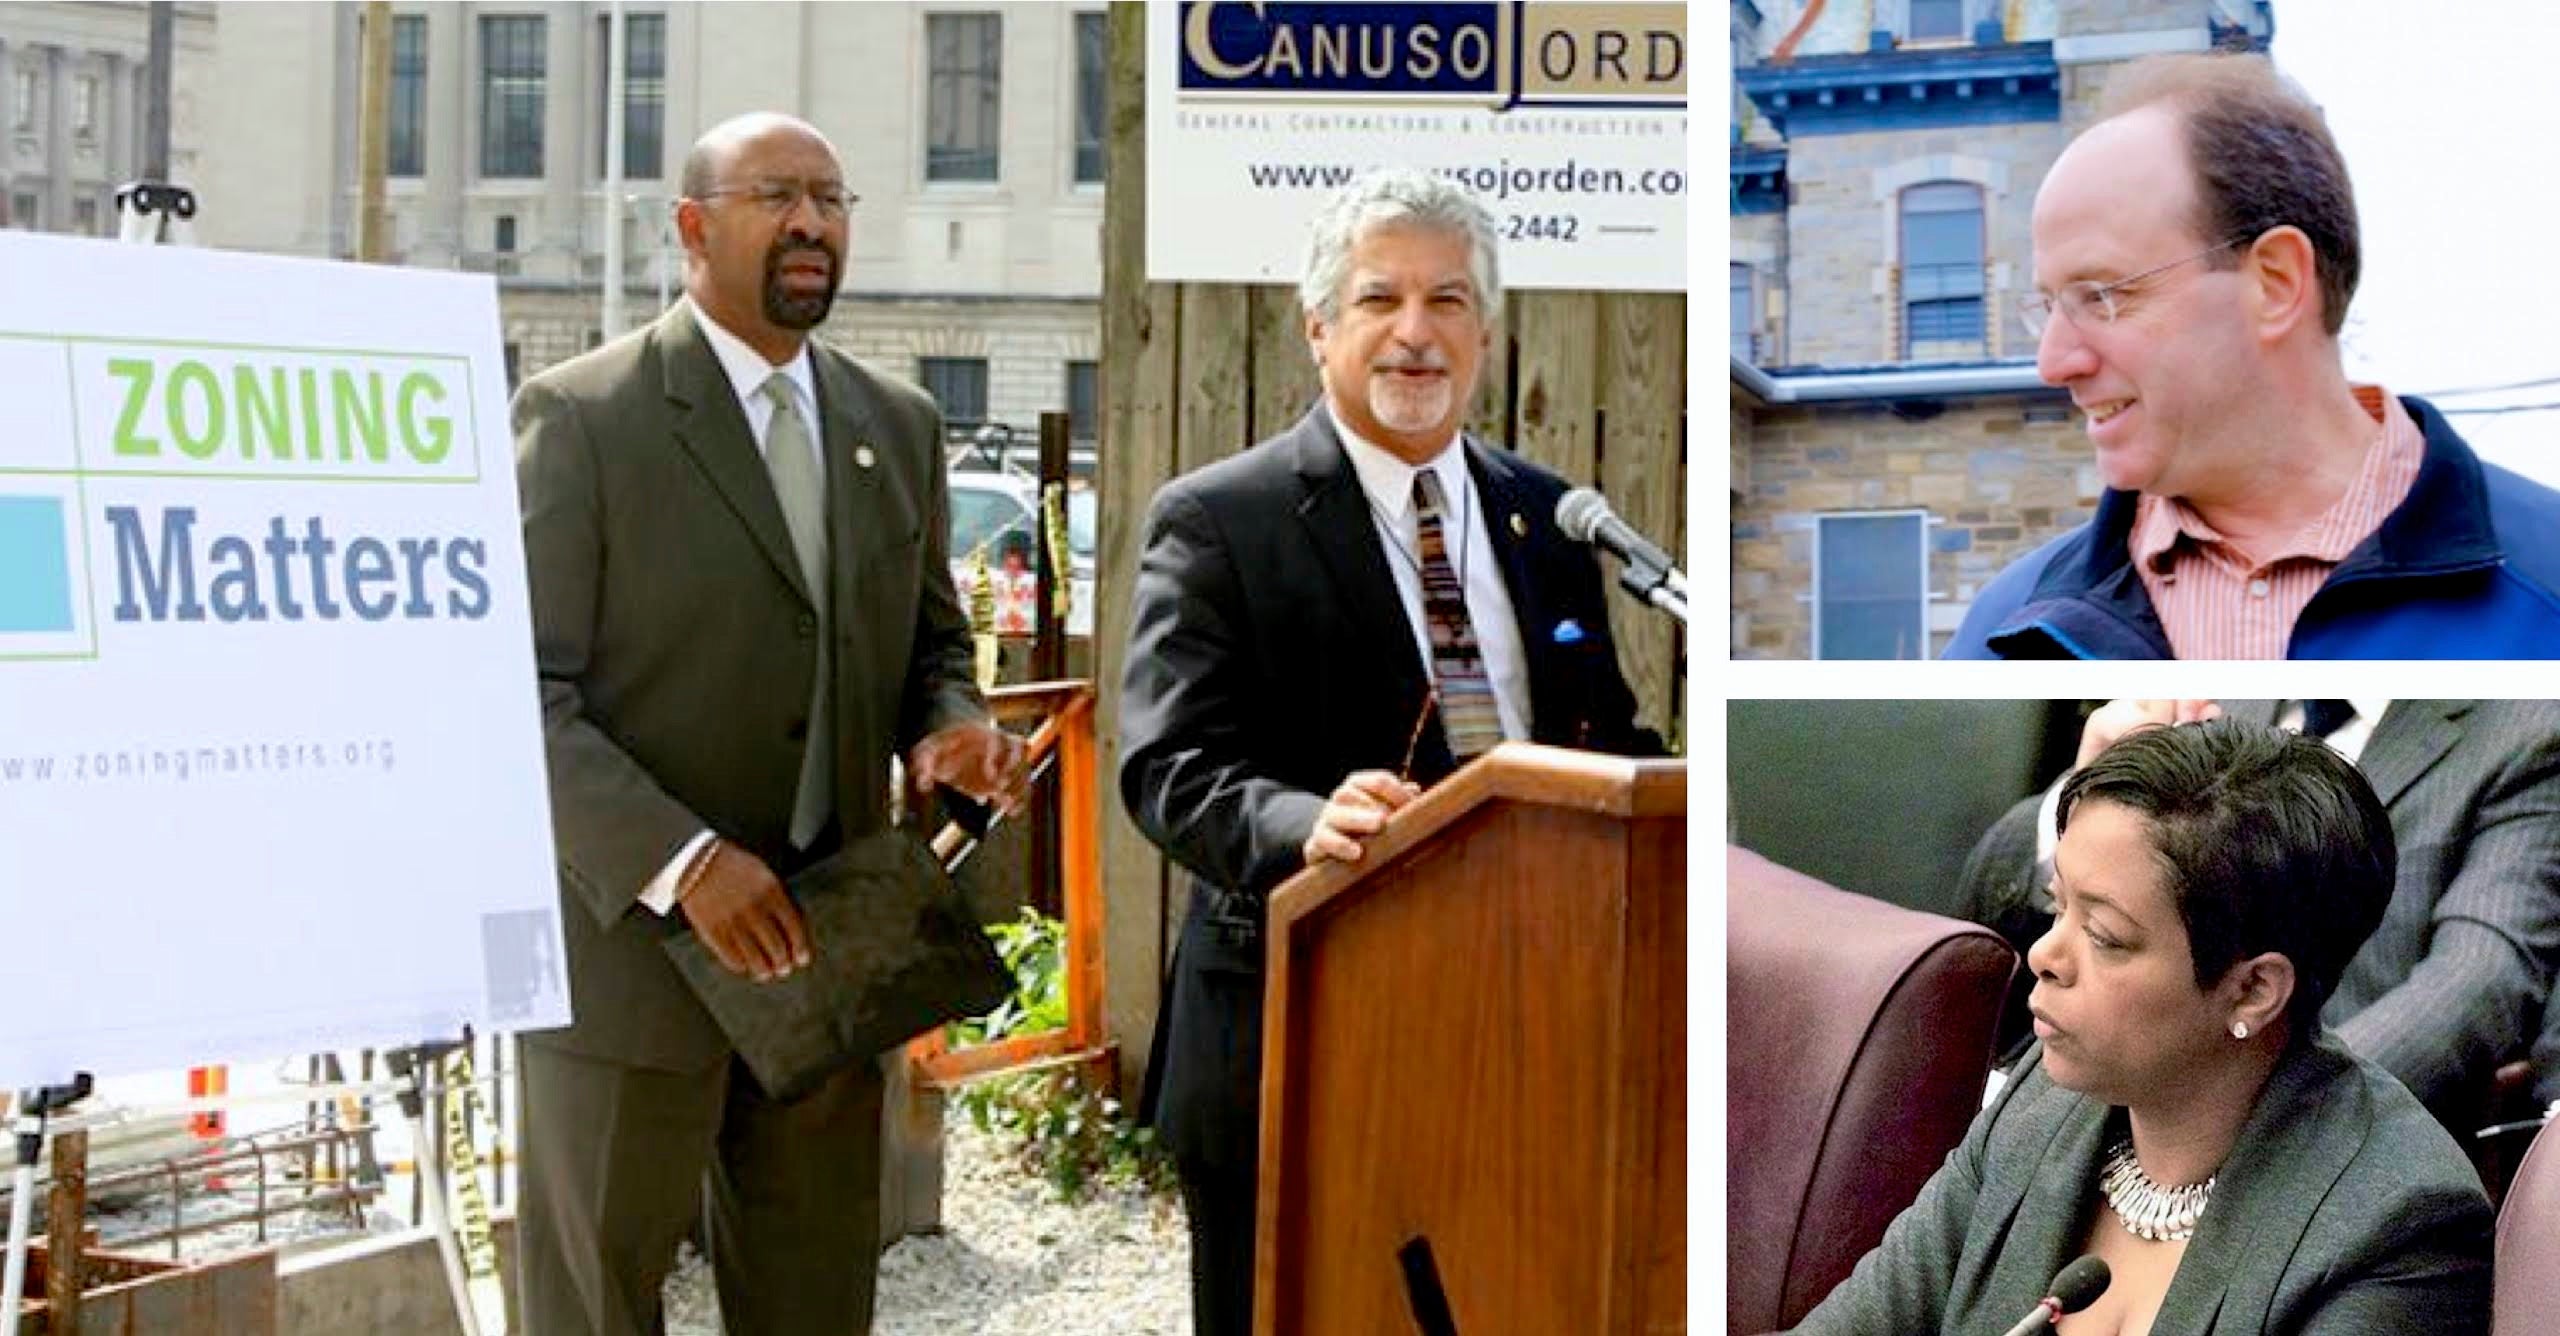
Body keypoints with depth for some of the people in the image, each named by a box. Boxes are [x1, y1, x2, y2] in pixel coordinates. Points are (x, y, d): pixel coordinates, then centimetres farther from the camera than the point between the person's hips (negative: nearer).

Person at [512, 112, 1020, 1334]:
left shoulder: (899, 424, 11)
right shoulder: (580, 417, -7)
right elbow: (525, 697, -12)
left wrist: (948, 728, -4)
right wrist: (679, 861, -24)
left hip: (825, 944, 5)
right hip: (632, 940, -5)